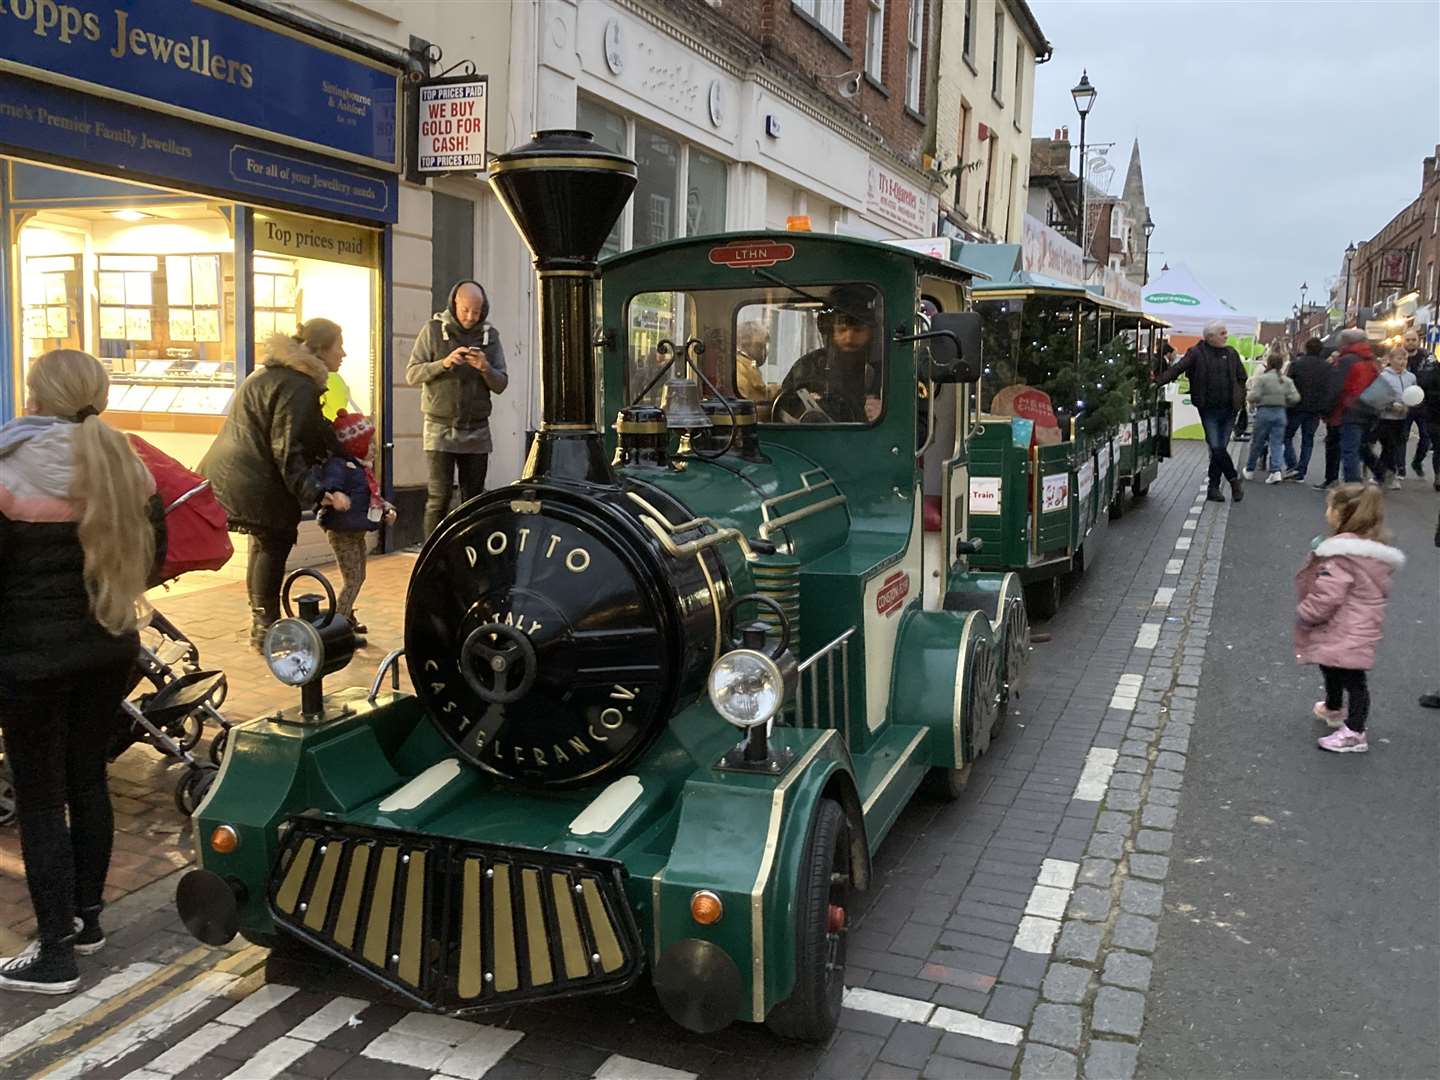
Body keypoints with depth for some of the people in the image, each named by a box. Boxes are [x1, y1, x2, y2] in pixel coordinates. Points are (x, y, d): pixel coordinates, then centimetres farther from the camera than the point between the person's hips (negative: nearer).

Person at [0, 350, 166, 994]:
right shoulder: (124, 466, 0)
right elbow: (152, 557, 9)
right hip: (110, 651, 5)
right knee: (88, 780, 18)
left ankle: (55, 952, 11)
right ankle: (87, 918, 30)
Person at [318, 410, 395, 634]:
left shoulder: (363, 468, 11)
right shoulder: (339, 465, -19)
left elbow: (372, 495, 22)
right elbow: (326, 489, -35)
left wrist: (387, 509, 9)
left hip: (358, 532, 10)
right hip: (343, 532, -10)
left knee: (358, 578, 19)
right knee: (352, 580, -9)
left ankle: (347, 617, 34)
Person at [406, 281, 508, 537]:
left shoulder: (490, 336, 8)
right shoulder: (433, 330, 1)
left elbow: (501, 384, 6)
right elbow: (412, 374, -3)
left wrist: (486, 369, -15)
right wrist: (443, 364, -18)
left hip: (477, 430, 3)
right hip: (440, 428, -3)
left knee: (473, 498, 5)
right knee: (438, 499, -7)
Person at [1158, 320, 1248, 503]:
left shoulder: (1231, 354, 10)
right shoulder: (1196, 353, -2)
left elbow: (1241, 378, 17)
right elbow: (1176, 369, -10)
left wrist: (1240, 399, 7)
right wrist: (1158, 381, -23)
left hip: (1228, 409, 3)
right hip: (1209, 410, -3)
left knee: (1219, 449, 5)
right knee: (1216, 448, -12)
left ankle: (1213, 488, 14)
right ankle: (1234, 480, 5)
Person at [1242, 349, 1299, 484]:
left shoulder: (1261, 378, -10)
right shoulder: (1287, 380, 3)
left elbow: (1254, 396, -17)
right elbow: (1295, 398, -2)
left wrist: (1247, 397, 3)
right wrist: (1284, 403, 15)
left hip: (1264, 412, -3)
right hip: (1280, 413, 3)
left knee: (1257, 443, 9)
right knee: (1277, 443, 4)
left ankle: (1250, 470, 22)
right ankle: (1276, 471, -9)